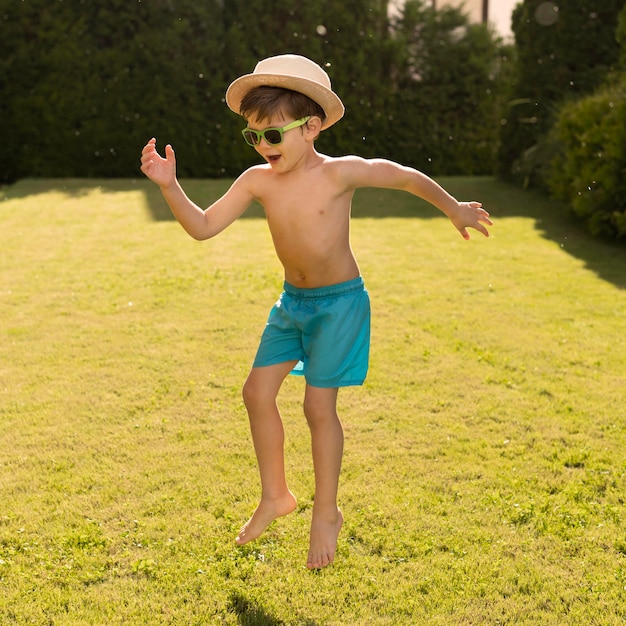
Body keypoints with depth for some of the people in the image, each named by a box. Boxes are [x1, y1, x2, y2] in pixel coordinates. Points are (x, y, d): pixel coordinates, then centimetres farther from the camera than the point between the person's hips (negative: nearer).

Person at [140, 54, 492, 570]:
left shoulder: (341, 173, -18)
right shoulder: (258, 180, -6)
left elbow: (408, 177, -4)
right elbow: (204, 227, -8)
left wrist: (455, 209, 9)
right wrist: (170, 186, -22)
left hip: (339, 302, -5)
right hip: (292, 301, 6)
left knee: (319, 406, -4)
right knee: (258, 392, 2)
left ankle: (327, 514, 15)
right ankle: (276, 495, 21)